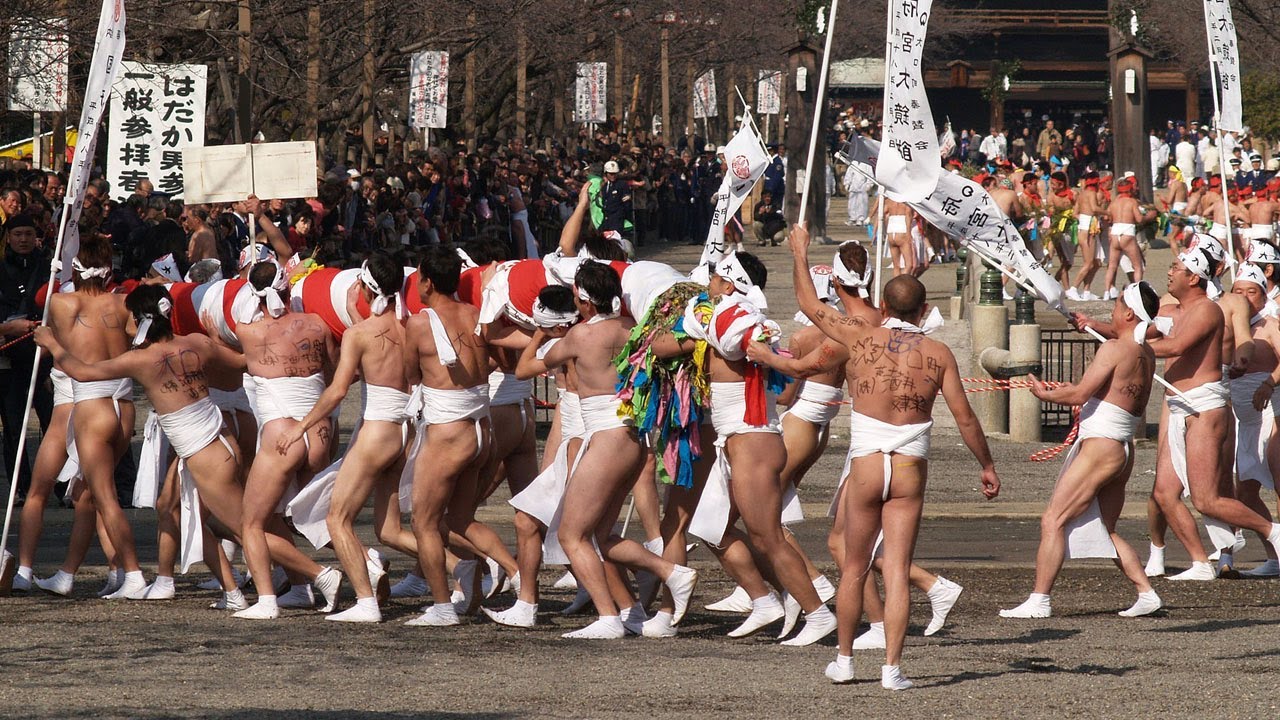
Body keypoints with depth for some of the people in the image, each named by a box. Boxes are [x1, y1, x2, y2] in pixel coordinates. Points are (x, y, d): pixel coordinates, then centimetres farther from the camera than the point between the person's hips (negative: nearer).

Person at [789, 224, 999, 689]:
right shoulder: (937, 354, -1)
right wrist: (987, 465, 11)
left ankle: (844, 660, 20)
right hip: (911, 470, 0)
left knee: (854, 568, 13)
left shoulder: (862, 337, -2)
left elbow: (809, 305, 10)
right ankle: (892, 667, -8)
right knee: (897, 571, -1)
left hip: (866, 466, 0)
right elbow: (964, 417, -1)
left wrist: (800, 254, 24)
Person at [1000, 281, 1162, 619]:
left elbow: (1080, 394, -17)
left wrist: (1046, 394, -1)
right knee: (1106, 531, 20)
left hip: (1099, 448, -9)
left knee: (1052, 521, -8)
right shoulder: (1146, 356, 10)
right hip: (1123, 450, 9)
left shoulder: (1114, 349, -15)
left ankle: (1039, 600, -11)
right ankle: (1147, 594, 15)